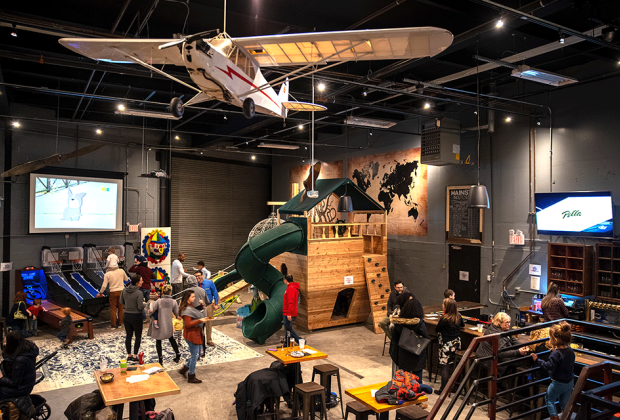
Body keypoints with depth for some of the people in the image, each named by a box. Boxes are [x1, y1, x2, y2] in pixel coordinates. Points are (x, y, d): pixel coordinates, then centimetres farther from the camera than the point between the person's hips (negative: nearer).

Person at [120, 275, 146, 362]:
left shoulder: (124, 290, -3)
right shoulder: (139, 293, -22)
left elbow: (122, 301, 11)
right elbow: (140, 307, -21)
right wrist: (143, 303, -1)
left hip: (127, 315, 6)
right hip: (136, 317, -6)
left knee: (128, 336, 16)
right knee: (138, 336, 9)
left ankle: (129, 355, 24)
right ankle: (135, 356, 7)